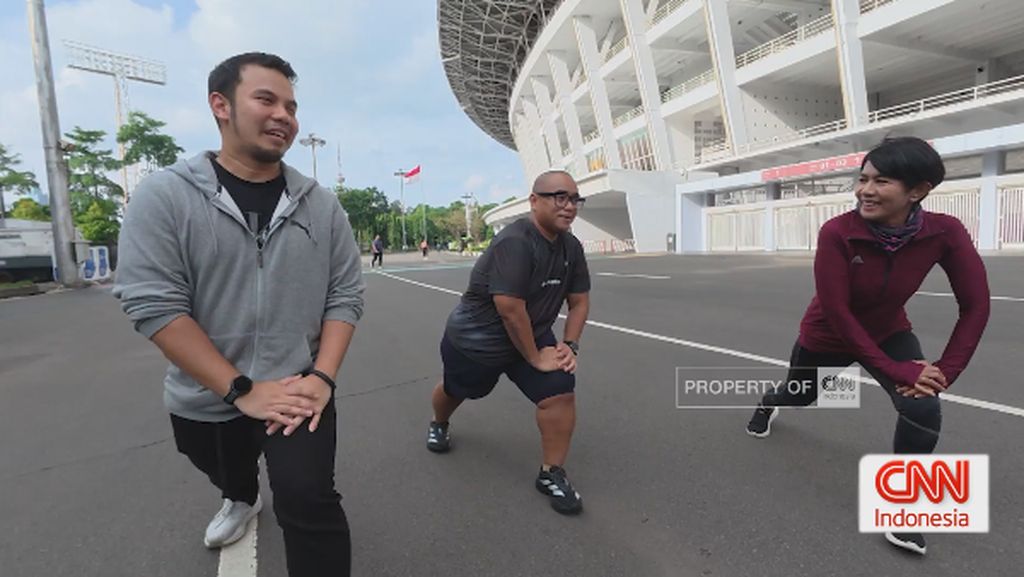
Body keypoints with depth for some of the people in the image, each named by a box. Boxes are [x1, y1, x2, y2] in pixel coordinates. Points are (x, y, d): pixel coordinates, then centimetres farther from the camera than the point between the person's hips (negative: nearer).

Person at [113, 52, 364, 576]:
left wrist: (322, 379, -17)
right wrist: (241, 391, -21)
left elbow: (345, 296, -4)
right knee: (230, 476, 28)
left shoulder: (321, 205, -4)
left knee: (309, 504, -15)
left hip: (297, 393, 0)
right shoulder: (164, 195, -11)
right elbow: (152, 303, -18)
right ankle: (242, 499, 64)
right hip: (205, 400, 1)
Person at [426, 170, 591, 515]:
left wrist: (570, 345, -10)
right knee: (455, 391, 21)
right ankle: (438, 425, 58)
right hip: (475, 340, -5)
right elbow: (509, 308, -35)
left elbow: (579, 300, 2)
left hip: (533, 336, 5)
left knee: (560, 392, -14)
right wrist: (535, 358, -24)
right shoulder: (515, 242, -32)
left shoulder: (571, 247, -7)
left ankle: (552, 474, 6)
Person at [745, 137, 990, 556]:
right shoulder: (837, 233, -33)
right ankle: (768, 405, 63)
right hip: (827, 337, -1)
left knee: (923, 409, -23)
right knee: (799, 395, 22)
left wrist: (946, 371, -22)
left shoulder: (944, 233, -24)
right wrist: (897, 370, -29)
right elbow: (837, 313, -29)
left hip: (888, 334, 2)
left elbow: (975, 305, -15)